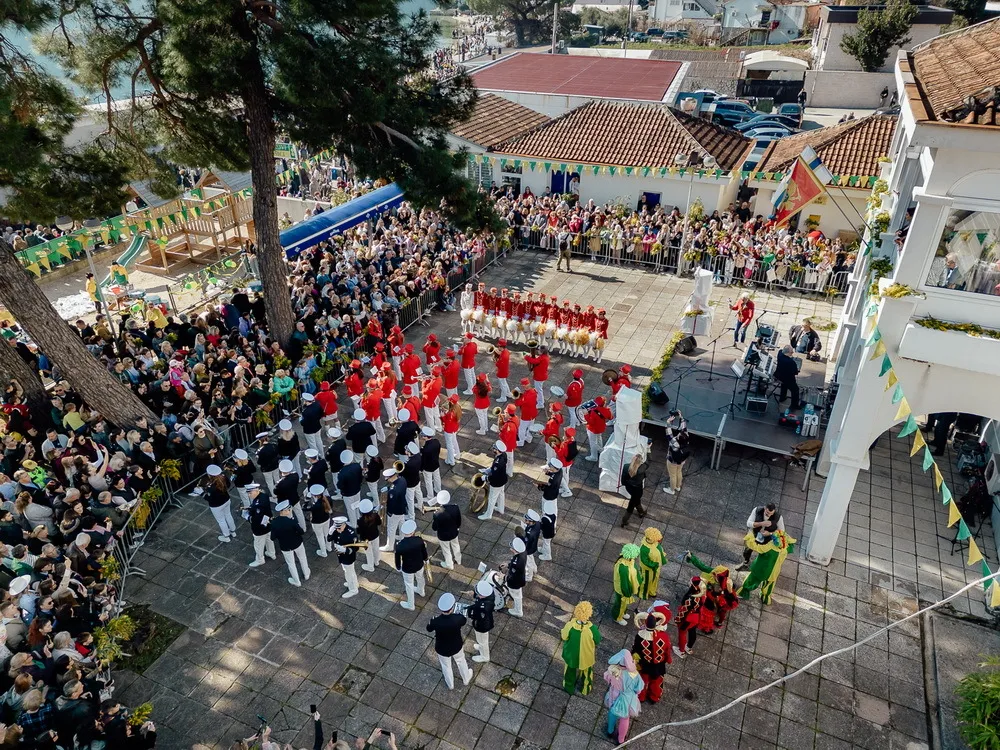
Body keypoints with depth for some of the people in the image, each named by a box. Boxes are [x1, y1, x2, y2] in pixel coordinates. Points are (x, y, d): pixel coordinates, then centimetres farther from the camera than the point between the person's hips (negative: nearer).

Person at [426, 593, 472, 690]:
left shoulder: (435, 622, -35)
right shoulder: (458, 618, -34)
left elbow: (429, 629, -11)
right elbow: (464, 621, -8)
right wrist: (454, 613, 7)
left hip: (442, 649, 0)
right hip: (457, 647, 0)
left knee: (446, 666, 30)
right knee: (461, 661, 32)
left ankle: (450, 685, 55)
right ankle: (466, 679, 58)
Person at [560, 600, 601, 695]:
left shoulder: (570, 626, -35)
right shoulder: (592, 629, -36)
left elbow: (564, 637, -13)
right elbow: (597, 641, -16)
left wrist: (572, 617, -14)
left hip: (571, 655, 1)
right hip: (587, 656, -1)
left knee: (570, 670, 34)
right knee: (586, 671, 33)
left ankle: (569, 688, 59)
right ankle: (585, 689, 58)